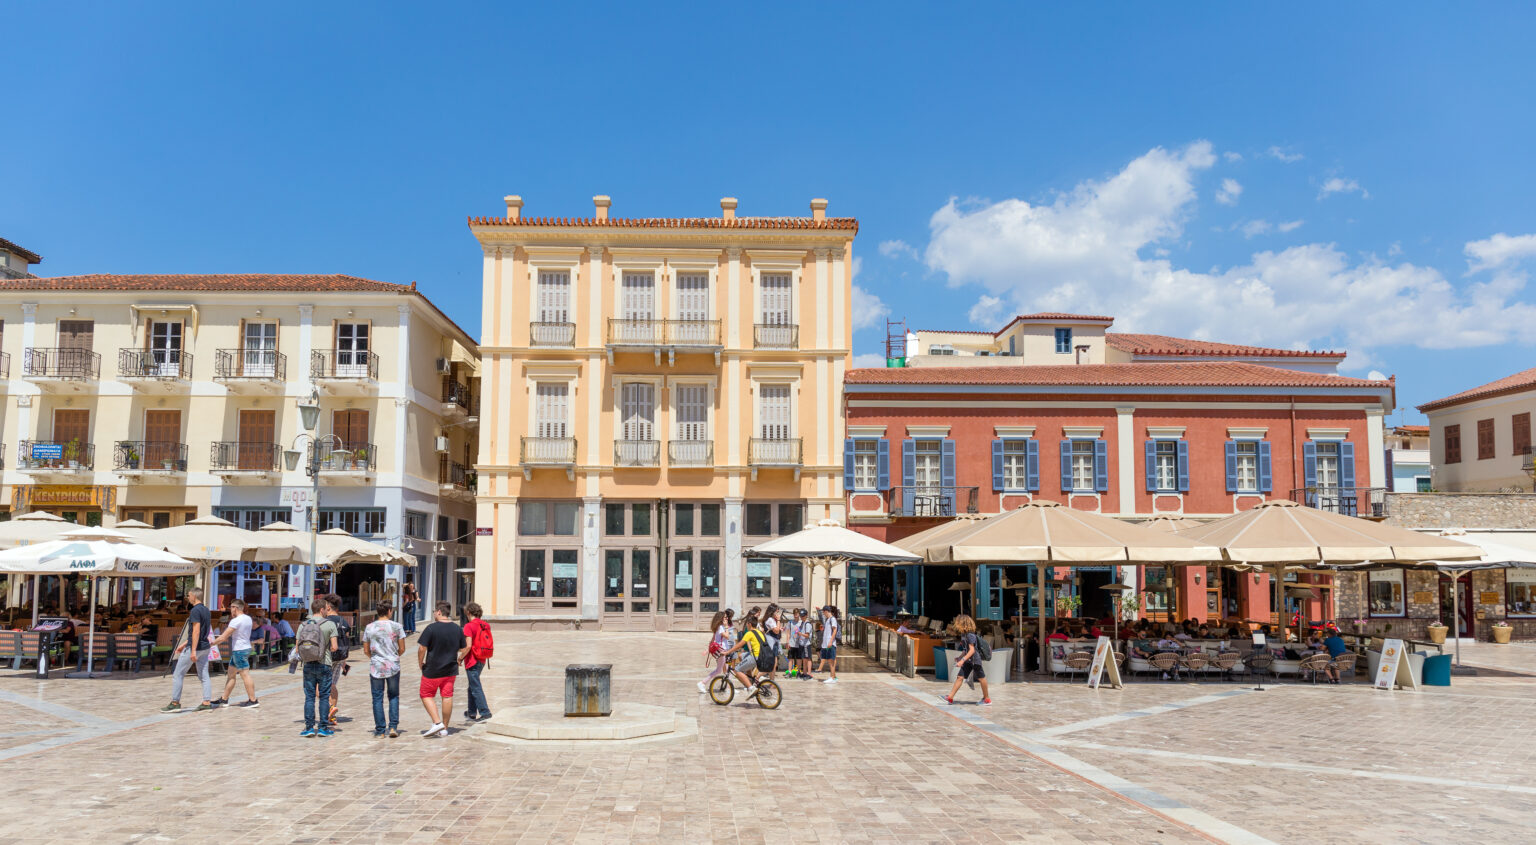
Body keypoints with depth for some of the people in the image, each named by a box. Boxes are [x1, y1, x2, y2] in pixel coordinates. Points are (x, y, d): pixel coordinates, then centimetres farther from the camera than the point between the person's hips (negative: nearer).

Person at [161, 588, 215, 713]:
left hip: (195, 647, -8)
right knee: (204, 676, 7)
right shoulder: (206, 610, 14)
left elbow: (196, 631, -22)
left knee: (179, 674, 3)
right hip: (205, 647, 9)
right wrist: (184, 644, 25)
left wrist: (193, 650, -24)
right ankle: (207, 703, 3)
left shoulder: (195, 611, -15)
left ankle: (175, 703, 7)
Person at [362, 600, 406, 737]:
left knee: (377, 698, 7)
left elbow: (366, 650, 4)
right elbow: (402, 649, 0)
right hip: (393, 666, 0)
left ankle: (380, 730, 7)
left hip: (376, 667, 0)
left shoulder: (369, 627, 0)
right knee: (393, 696, 12)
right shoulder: (396, 626, -3)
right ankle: (393, 726, 2)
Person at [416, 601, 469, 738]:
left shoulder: (431, 628, -14)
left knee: (427, 695, 9)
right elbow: (466, 649, 9)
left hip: (432, 670, -5)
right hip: (451, 670, 5)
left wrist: (420, 663, -1)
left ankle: (437, 722, -6)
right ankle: (444, 728, 15)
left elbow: (422, 649, -16)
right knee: (447, 696, 9)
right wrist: (458, 659, 24)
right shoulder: (457, 629, 2)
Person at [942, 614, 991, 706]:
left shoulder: (970, 635, -20)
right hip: (968, 661, 9)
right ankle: (950, 698, -3)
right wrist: (960, 657, 15)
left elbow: (972, 650, -24)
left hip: (975, 660, -9)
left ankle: (987, 698, 19)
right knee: (960, 677, 0)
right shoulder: (963, 634, 7)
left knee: (981, 678, 6)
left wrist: (962, 660, -28)